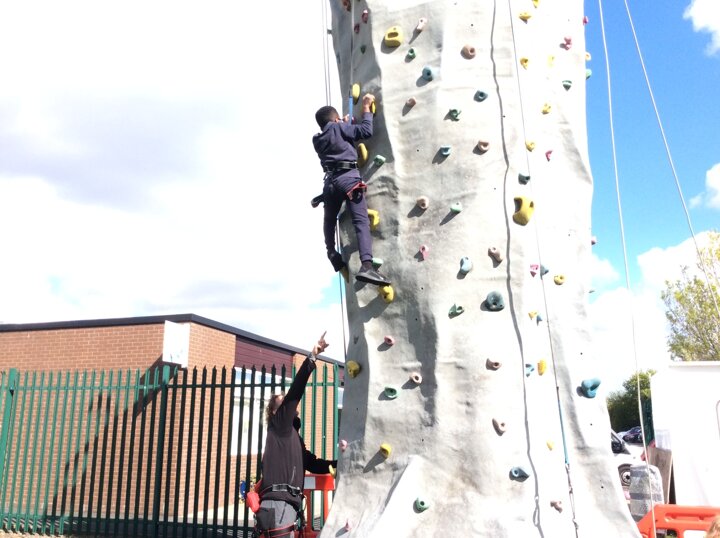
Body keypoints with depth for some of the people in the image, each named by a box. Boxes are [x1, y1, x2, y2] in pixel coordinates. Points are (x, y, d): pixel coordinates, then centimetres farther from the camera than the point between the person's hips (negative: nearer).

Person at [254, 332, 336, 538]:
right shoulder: (279, 424, 2)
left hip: (286, 503, 9)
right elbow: (294, 391, -11)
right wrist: (312, 357, -16)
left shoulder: (293, 434, 26)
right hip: (279, 503, -9)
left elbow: (313, 464, 27)